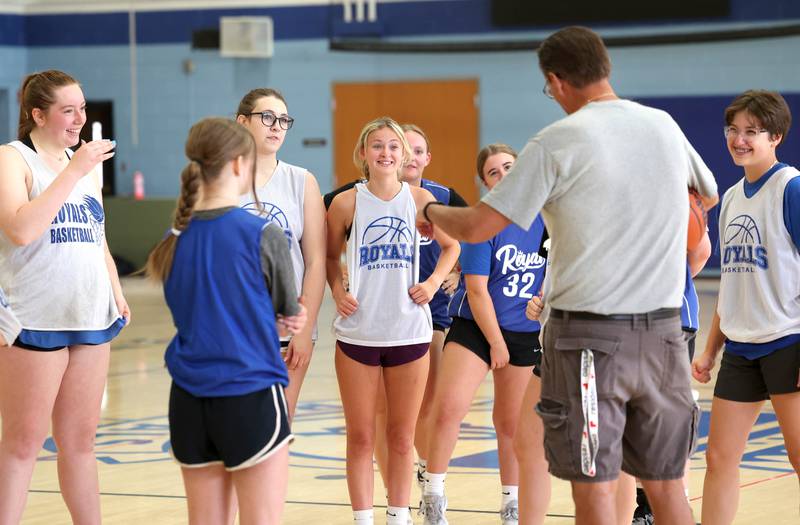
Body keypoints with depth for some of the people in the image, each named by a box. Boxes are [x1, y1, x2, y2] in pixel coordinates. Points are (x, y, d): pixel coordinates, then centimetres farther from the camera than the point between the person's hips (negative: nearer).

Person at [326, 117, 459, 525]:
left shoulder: (420, 199, 0)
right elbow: (330, 255, 11)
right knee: (360, 438, 3)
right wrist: (338, 291, -5)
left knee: (402, 437, 9)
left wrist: (433, 282, 0)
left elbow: (451, 246, 15)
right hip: (357, 333, -1)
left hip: (410, 332, 1)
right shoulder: (347, 203, -3)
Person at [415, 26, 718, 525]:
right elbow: (709, 194, 27)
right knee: (665, 484, 11)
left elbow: (475, 227, -9)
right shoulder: (664, 125, 6)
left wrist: (431, 211, 12)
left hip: (588, 334, -5)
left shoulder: (557, 142, -10)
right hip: (663, 330, 5)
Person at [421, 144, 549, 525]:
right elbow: (476, 288, -13)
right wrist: (496, 343, -11)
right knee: (448, 408, -17)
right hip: (475, 326, -3)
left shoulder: (545, 217, -1)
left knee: (512, 422, 10)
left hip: (527, 332, 3)